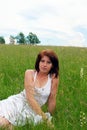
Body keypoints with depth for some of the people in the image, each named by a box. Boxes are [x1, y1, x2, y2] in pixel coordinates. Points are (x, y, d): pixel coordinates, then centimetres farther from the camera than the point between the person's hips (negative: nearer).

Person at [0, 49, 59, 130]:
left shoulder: (54, 78, -6)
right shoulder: (30, 73, -7)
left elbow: (52, 100, 1)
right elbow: (30, 98, -14)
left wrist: (49, 117, 6)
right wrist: (43, 116, -16)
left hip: (33, 110, 0)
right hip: (18, 103, 0)